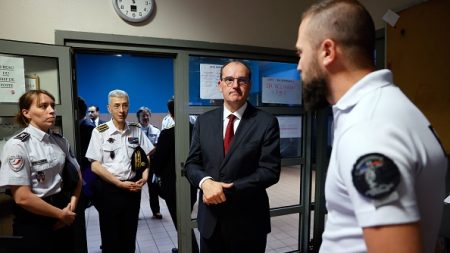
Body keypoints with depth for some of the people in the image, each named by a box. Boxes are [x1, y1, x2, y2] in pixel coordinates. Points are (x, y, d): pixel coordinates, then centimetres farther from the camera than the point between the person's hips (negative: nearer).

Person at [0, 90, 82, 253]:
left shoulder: (60, 141, 1)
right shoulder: (17, 145, -15)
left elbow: (76, 175, 10)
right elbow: (22, 197, -19)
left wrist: (72, 206, -4)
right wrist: (61, 214, -11)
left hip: (64, 218, 6)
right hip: (34, 222, -5)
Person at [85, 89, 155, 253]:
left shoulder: (136, 130, 2)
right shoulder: (100, 132, -7)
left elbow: (147, 156, 11)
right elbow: (95, 166, -9)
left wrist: (144, 177, -5)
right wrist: (120, 184, -14)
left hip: (133, 188, 3)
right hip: (109, 189, -3)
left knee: (130, 235, 16)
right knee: (110, 236, 11)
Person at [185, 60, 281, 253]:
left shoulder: (266, 122, -8)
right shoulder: (203, 121, 2)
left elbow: (270, 171, -13)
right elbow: (191, 163, 2)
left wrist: (228, 189, -19)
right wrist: (206, 182, -19)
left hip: (248, 221, -2)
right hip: (210, 217, 3)